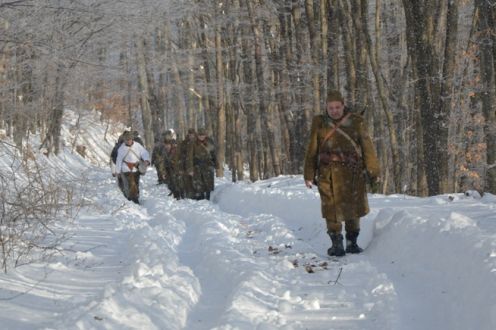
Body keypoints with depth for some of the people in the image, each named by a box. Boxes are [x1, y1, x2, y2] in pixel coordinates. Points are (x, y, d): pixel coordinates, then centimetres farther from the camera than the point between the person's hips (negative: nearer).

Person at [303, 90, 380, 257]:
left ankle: (352, 242, 22)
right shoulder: (319, 123, 6)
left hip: (353, 173, 1)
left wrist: (373, 171, 5)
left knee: (353, 207, 7)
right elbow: (312, 151, 9)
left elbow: (368, 148, 7)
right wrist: (309, 174, 7)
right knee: (332, 208, -5)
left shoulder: (357, 122, 4)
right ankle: (336, 244, 5)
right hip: (328, 173, 0)